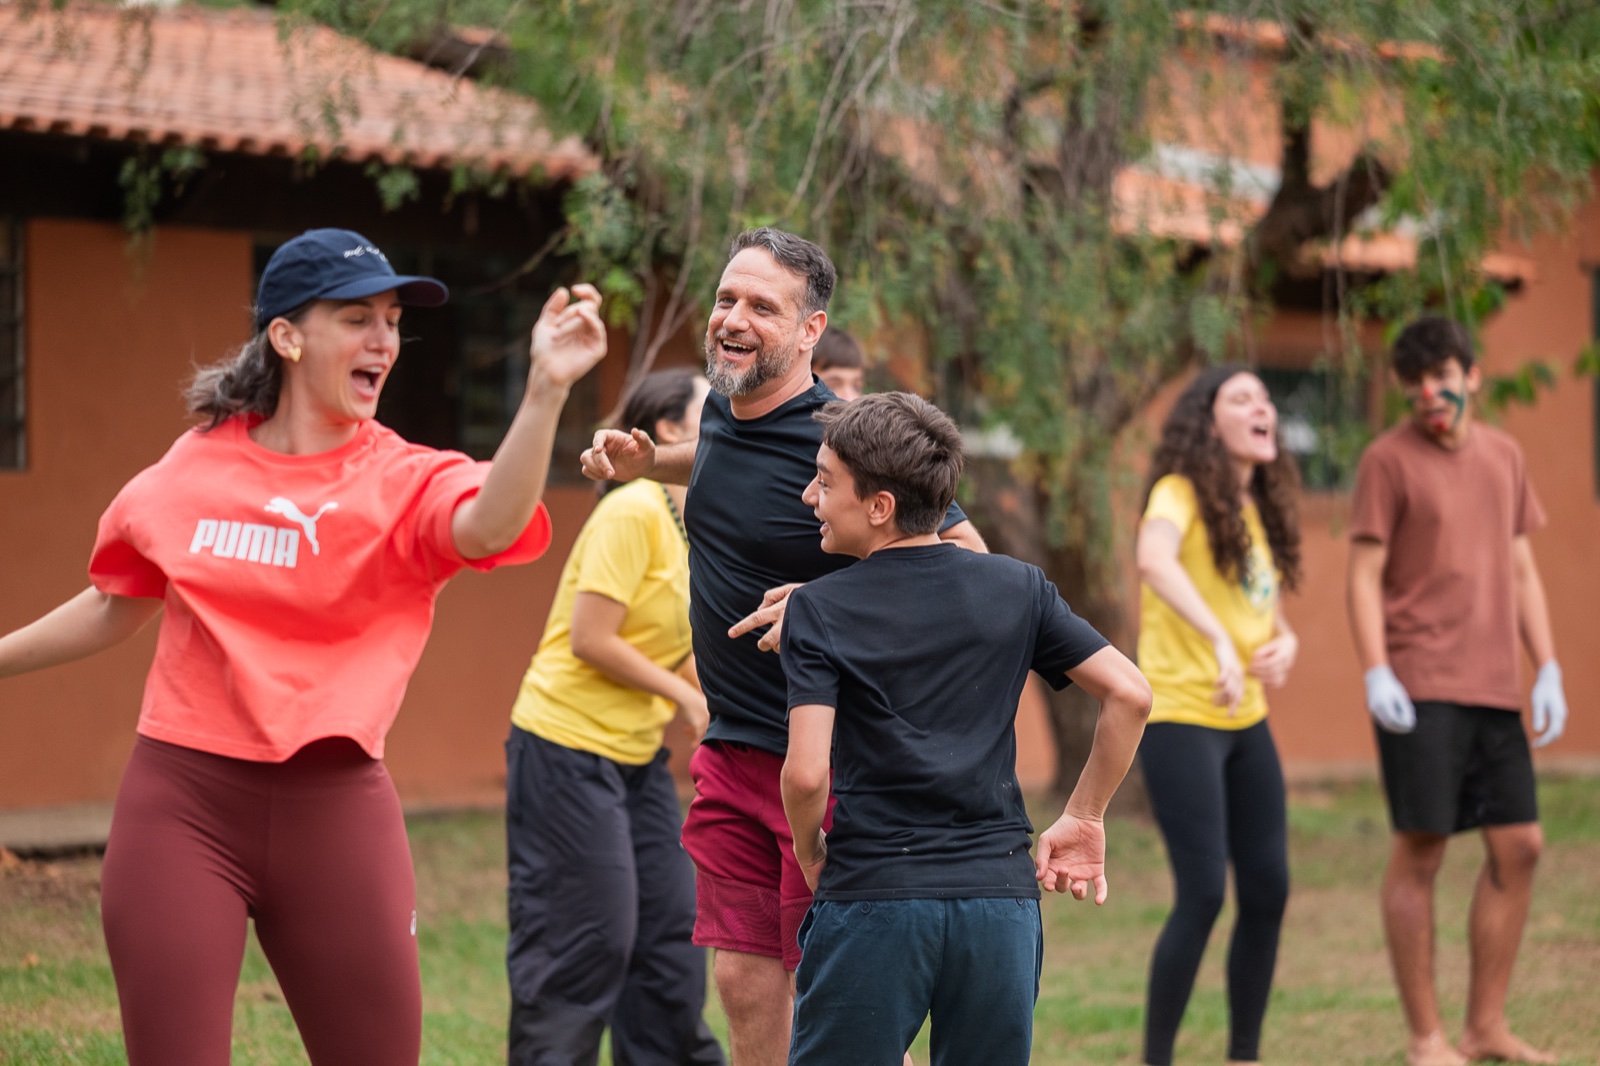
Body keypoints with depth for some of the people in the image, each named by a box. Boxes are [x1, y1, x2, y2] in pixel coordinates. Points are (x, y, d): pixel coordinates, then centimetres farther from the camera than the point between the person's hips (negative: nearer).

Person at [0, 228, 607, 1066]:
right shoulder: (195, 467, 5)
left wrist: (545, 391, -42)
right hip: (184, 803, 1)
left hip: (335, 810, -1)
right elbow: (115, 608, 20)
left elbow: (489, 527, -28)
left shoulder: (405, 480, -3)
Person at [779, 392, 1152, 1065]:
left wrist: (809, 849, 7)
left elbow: (807, 772, -13)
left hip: (872, 897, -3)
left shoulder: (818, 610, -3)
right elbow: (1129, 694, 3)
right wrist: (1083, 820, 12)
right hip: (1001, 895, 3)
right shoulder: (1017, 588, 7)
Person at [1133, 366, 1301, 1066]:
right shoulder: (1182, 493, -11)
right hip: (1179, 719, -8)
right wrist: (1220, 641, -44)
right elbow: (1154, 559, -33)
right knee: (1202, 895, -11)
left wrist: (1285, 642, -1)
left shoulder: (1258, 509, 14)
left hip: (1246, 724, 8)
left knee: (1268, 889, 7)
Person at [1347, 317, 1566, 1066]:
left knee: (1518, 847, 5)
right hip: (1420, 687, -6)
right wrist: (1375, 673, -17)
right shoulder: (1388, 461, -3)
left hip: (1493, 688, 6)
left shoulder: (1503, 456, 14)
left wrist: (1549, 670, 10)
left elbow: (1522, 569, 17)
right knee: (1420, 850, -5)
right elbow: (1363, 575, -6)